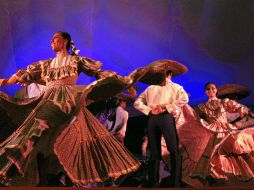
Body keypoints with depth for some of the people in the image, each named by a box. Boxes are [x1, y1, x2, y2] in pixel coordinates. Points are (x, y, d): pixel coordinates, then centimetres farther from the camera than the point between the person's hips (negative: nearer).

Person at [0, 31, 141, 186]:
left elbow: (99, 73, 4)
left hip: (67, 102, -5)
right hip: (47, 103, 5)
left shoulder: (77, 61, 10)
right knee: (41, 143, -4)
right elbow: (24, 75, 24)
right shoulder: (46, 64, 24)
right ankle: (41, 181, 2)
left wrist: (126, 81, -3)